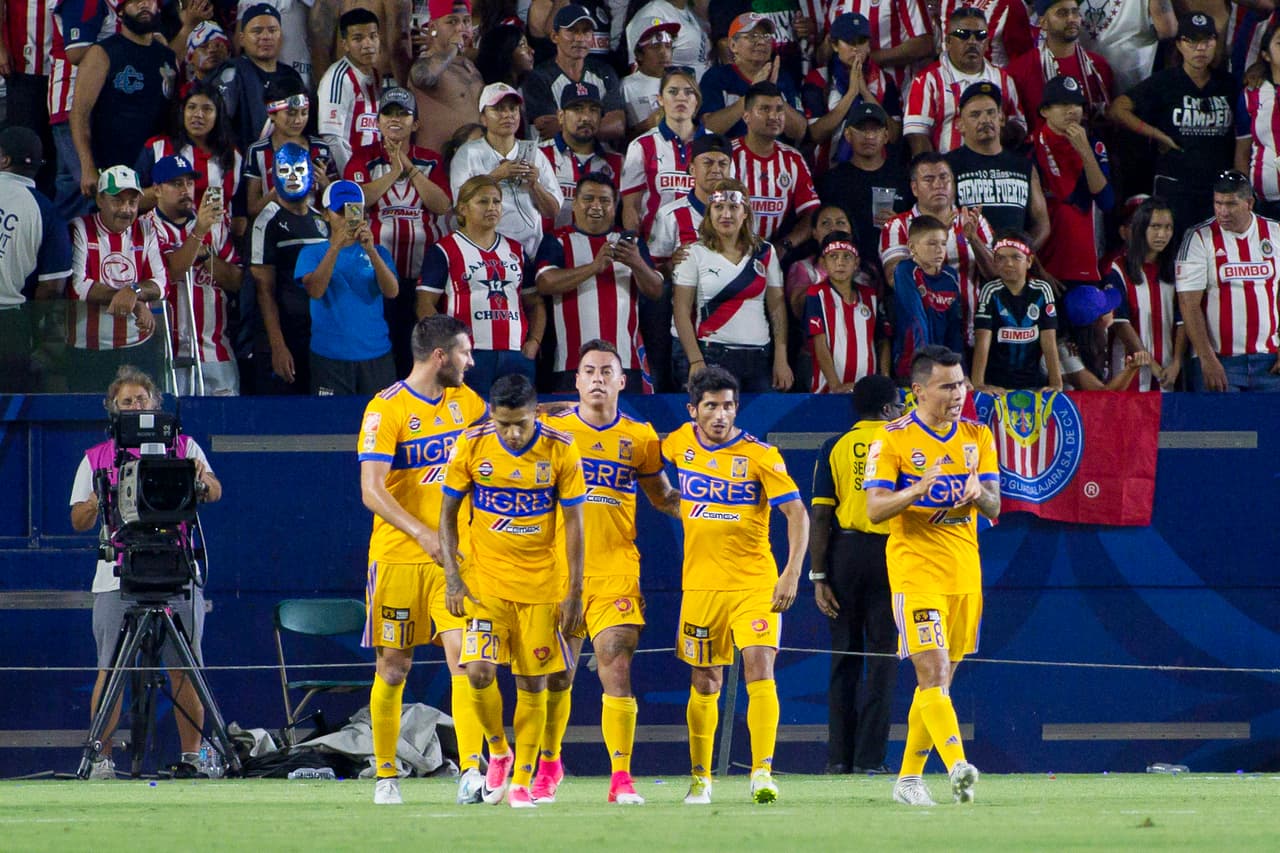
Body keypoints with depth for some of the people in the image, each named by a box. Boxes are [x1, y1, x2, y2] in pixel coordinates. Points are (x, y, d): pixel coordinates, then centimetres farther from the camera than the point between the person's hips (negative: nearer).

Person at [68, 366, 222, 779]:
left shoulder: (183, 448, 11)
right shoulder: (96, 459, 12)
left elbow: (213, 492, -1)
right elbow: (79, 521, 10)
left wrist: (202, 484, -24)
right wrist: (96, 504, -12)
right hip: (117, 577, 0)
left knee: (185, 668, -2)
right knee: (110, 668, -4)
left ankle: (192, 756, 2)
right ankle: (101, 758, -2)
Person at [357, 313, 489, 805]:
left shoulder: (465, 401, 9)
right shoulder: (386, 409, -10)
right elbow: (372, 491, -17)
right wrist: (423, 534, -26)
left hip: (453, 555, 4)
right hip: (398, 556, -4)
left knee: (463, 653, -12)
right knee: (393, 666, 4)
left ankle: (471, 771, -18)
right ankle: (385, 774, 18)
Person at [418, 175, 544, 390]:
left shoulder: (516, 251, 21)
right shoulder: (444, 251, 5)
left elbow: (534, 304, 24)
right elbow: (425, 304, -1)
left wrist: (534, 342, 7)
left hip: (516, 354, 5)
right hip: (469, 355, -5)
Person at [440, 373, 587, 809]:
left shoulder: (561, 450, -11)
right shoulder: (471, 446, -9)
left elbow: (573, 524, -4)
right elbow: (448, 513, 2)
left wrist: (574, 593, -6)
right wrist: (452, 577, -6)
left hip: (542, 585, 0)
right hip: (486, 580, 0)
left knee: (532, 683, 0)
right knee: (479, 672, -14)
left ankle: (522, 783, 11)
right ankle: (498, 752, 13)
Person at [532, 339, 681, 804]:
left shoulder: (639, 438, 6)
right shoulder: (551, 430, 4)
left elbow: (662, 497, 17)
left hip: (616, 573, 0)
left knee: (617, 669, -11)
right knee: (557, 675, 7)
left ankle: (621, 776, -9)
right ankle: (548, 765, 27)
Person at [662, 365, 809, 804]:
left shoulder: (759, 455, -10)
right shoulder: (679, 444, 1)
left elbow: (797, 513, -13)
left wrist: (792, 574, -21)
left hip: (755, 582, -3)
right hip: (700, 583, 3)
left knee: (759, 668, -17)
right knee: (705, 682, 9)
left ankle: (762, 773, -19)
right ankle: (700, 777, 23)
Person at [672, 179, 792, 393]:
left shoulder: (765, 253, 11)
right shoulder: (695, 254, 3)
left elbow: (777, 306, 10)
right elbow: (681, 311, -1)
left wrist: (781, 359, 1)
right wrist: (696, 361, -11)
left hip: (759, 358, 3)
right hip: (711, 357, -3)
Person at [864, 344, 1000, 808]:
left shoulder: (977, 437, 10)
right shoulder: (892, 438, -4)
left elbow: (993, 507, 6)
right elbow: (875, 508, -10)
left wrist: (978, 494, -17)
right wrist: (917, 491, -27)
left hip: (965, 574, 5)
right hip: (915, 573, -5)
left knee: (938, 680, 9)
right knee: (932, 672, -18)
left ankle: (908, 778, 19)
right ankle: (957, 767, -30)